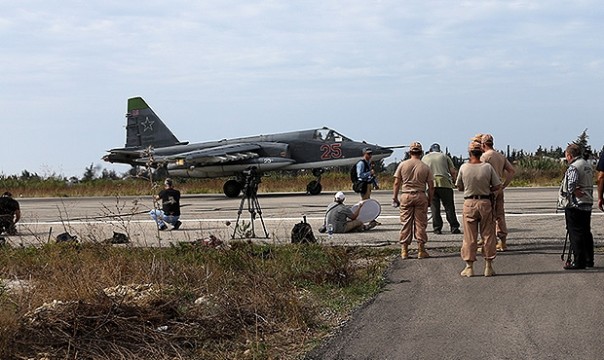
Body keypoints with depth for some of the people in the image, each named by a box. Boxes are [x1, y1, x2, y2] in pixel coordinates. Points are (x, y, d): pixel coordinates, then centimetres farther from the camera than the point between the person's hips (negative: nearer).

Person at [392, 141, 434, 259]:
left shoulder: (403, 165, 1)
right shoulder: (425, 167, 1)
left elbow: (397, 183, 1)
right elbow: (431, 186, 1)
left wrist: (395, 197, 9)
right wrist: (430, 200, 11)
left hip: (406, 196, 1)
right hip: (420, 196, -1)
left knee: (406, 223, 4)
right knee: (420, 223, 4)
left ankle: (404, 250, 4)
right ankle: (421, 250, 6)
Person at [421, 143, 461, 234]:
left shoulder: (424, 158, 17)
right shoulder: (444, 156, 12)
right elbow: (453, 171, 6)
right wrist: (455, 181, 20)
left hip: (431, 185, 1)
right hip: (444, 183, -1)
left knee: (434, 207, 5)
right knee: (449, 207, 2)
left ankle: (437, 229, 3)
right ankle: (454, 228, 0)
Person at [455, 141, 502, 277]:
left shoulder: (464, 168, -7)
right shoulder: (488, 167, -7)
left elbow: (459, 187, 4)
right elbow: (497, 186, -2)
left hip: (469, 203, 0)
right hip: (485, 202, 0)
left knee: (469, 236, 6)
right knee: (488, 235, 9)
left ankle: (469, 266, 8)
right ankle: (488, 266, 10)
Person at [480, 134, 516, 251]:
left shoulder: (485, 156, -10)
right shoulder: (501, 156, 13)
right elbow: (512, 170, 11)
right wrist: (504, 184, 11)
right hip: (499, 189, 7)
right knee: (500, 215, 10)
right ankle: (502, 242, 12)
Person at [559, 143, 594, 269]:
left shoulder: (573, 167, -15)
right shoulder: (588, 166, 15)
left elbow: (571, 185, -26)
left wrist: (574, 192, -10)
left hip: (574, 205, -9)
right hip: (587, 204, 9)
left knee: (575, 234, -4)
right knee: (586, 233, 15)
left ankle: (578, 262, -4)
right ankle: (589, 260, 20)